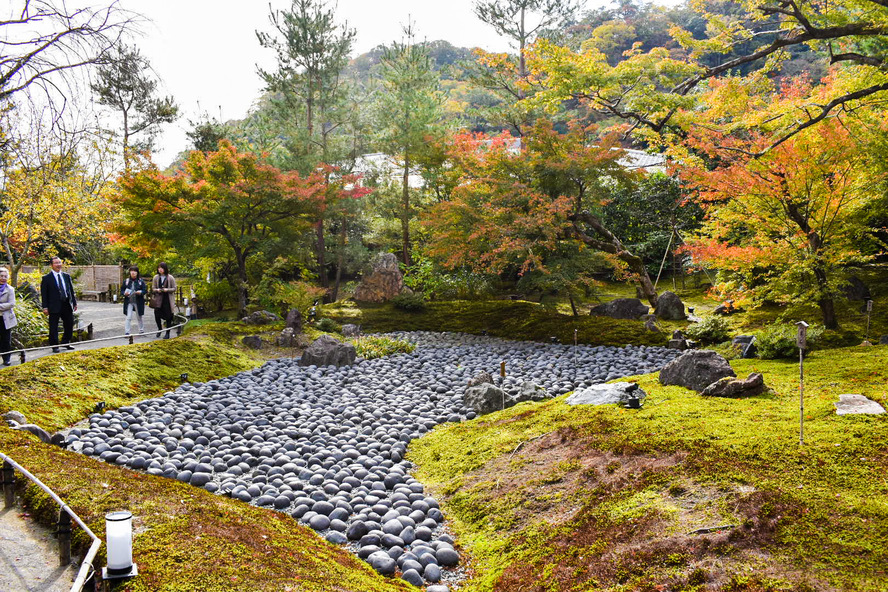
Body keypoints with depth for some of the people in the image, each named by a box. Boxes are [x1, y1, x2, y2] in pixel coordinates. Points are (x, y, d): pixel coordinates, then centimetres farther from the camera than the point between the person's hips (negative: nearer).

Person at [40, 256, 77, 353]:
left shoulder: (66, 276, 11)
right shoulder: (46, 278, -2)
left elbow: (71, 290, 15)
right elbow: (44, 294, -4)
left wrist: (74, 303, 12)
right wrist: (45, 307, -10)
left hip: (67, 305, 5)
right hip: (54, 306, -4)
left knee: (69, 325, 10)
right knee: (53, 327, 2)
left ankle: (65, 343, 25)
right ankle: (54, 346, 11)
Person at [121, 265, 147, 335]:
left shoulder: (141, 281, 0)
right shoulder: (126, 281, 4)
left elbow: (145, 290, -1)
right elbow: (122, 290, 8)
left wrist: (140, 292, -21)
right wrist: (124, 293, -13)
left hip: (138, 302, 0)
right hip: (129, 302, 0)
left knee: (139, 317, 13)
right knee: (128, 317, -8)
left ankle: (141, 330, 27)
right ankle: (127, 332, -6)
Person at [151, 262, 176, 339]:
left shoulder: (170, 278, -2)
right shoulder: (156, 277, 6)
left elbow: (174, 289, 0)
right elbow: (153, 288, 10)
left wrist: (167, 290, -18)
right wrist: (157, 290, -12)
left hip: (168, 300, -2)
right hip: (158, 299, 2)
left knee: (168, 316, 1)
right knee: (157, 315, -7)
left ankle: (167, 333, 13)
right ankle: (159, 328, 22)